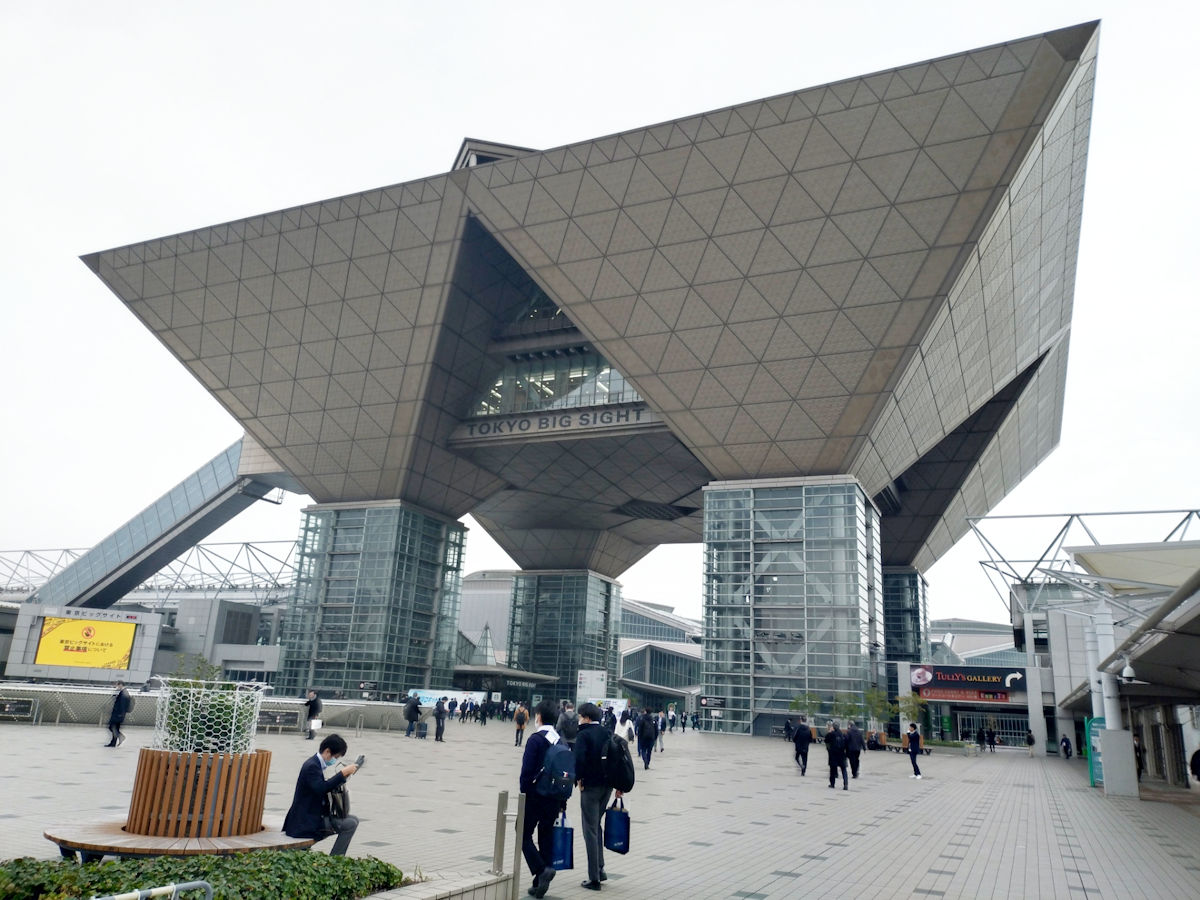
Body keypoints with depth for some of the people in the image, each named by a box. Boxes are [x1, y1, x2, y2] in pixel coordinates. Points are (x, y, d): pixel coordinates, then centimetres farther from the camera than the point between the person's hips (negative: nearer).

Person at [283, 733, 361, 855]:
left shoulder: (315, 763, 11)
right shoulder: (311, 766, -20)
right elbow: (321, 789, -35)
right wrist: (342, 773, -31)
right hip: (306, 821, -10)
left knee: (353, 819, 9)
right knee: (351, 824, -17)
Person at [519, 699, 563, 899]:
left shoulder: (536, 739, -13)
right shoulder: (562, 741, 6)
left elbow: (527, 770, -17)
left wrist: (524, 794, -7)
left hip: (535, 796, -6)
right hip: (554, 799, 6)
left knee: (524, 835, 6)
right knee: (546, 837, 13)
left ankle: (542, 869, -13)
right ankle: (540, 883, 17)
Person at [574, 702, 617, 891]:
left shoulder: (583, 735, -10)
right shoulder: (608, 733, 9)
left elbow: (579, 759, -23)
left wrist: (578, 779, -8)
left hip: (590, 785, -7)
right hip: (607, 785, 7)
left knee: (590, 830, 1)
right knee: (597, 825, 22)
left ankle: (594, 879, 4)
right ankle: (600, 870, 24)